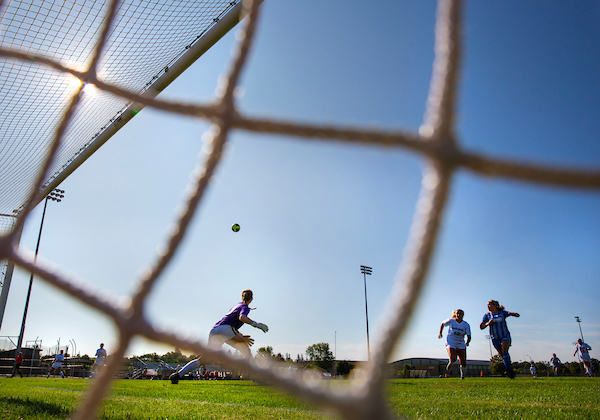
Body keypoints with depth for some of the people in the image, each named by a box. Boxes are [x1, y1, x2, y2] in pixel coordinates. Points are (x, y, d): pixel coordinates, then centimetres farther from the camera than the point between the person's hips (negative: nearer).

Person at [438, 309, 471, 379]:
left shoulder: (466, 325, -5)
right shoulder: (451, 321, -6)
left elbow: (469, 336, -9)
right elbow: (443, 324, 12)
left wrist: (467, 342, -26)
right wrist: (440, 333, 7)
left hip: (461, 345, 2)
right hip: (451, 343, -2)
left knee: (463, 362, -6)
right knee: (453, 359, -24)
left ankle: (462, 373, 26)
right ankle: (450, 363, 14)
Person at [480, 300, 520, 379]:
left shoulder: (502, 313, 3)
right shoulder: (487, 315, 7)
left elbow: (517, 315, -3)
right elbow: (481, 327, 3)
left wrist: (512, 313, -25)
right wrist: (488, 323, -15)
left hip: (505, 336, -2)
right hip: (495, 338, 2)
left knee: (504, 351, -23)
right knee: (502, 356, 0)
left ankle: (508, 370, -28)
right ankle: (511, 371, 13)